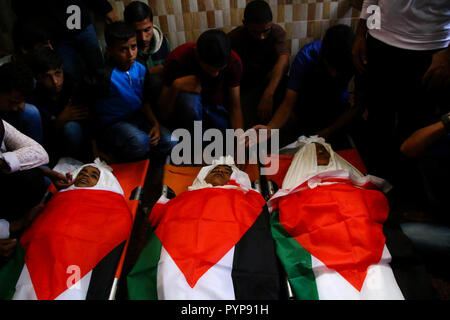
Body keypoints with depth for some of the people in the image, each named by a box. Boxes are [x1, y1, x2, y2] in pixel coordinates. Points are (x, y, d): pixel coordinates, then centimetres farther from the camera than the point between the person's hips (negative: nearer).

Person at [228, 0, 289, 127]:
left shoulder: (277, 31, -10)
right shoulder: (234, 37, -13)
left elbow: (283, 60, -28)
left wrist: (268, 95, -44)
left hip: (271, 82, 2)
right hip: (244, 88, -2)